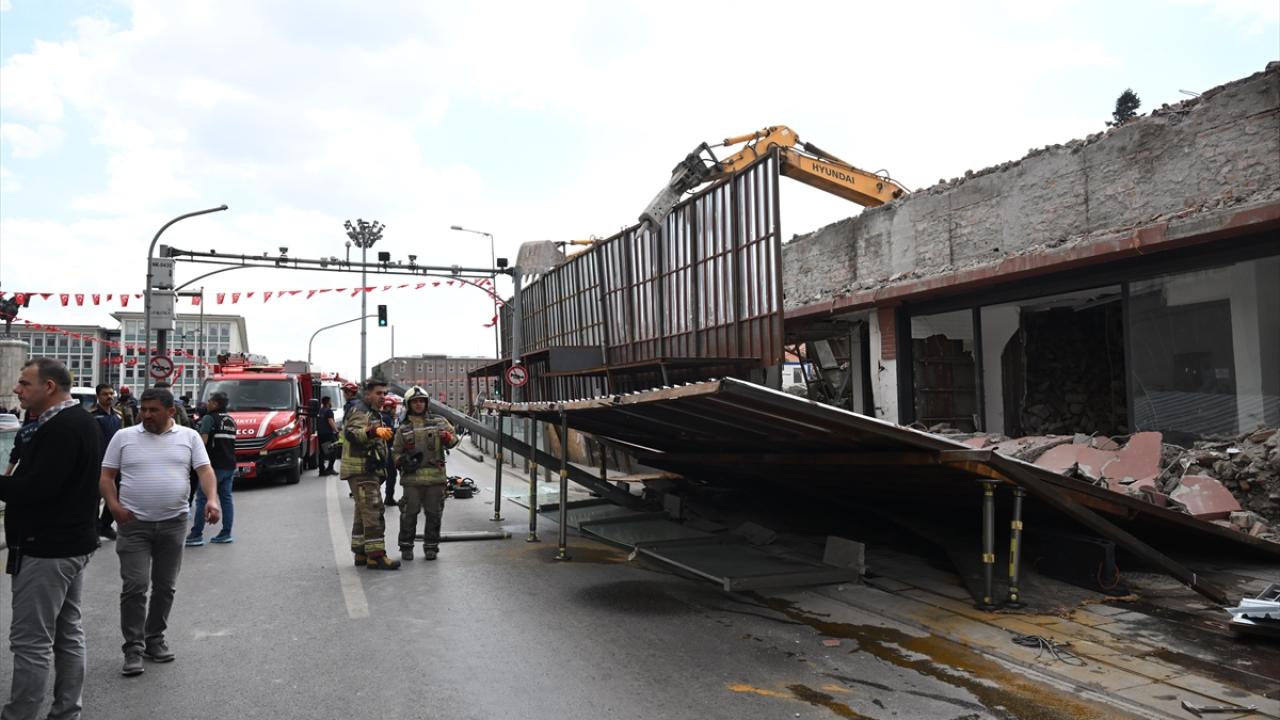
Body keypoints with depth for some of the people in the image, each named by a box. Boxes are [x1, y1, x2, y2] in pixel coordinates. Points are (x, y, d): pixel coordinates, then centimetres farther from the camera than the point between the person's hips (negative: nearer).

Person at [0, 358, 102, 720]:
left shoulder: (60, 428, -19)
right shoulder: (78, 420, 13)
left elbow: (33, 490, -26)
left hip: (47, 550, -10)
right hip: (70, 543, 10)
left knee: (31, 640, -3)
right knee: (67, 633, 14)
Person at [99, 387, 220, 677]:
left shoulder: (189, 437, 3)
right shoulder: (124, 437, 3)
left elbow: (205, 470, -4)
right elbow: (106, 477, 5)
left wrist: (212, 500, -21)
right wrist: (114, 505, -12)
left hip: (173, 523, 1)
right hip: (134, 524, -1)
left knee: (165, 586, 11)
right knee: (135, 586, -4)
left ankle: (155, 639, 26)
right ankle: (133, 648, 5)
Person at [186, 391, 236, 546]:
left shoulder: (209, 418, -8)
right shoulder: (231, 420, 15)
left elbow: (203, 440, -18)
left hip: (214, 465, -7)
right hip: (230, 464, 7)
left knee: (202, 499, -2)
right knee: (226, 498, 8)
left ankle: (196, 535, -2)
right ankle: (226, 533, 9)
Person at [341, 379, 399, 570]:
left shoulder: (372, 413, 22)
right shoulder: (359, 411, -11)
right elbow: (351, 433, -32)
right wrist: (373, 431, -46)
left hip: (368, 470, 11)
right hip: (360, 470, -11)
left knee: (363, 512, 15)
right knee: (373, 511, -15)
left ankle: (361, 552, 22)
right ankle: (376, 555, -17)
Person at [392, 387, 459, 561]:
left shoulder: (438, 422, 10)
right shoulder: (403, 428, 11)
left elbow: (453, 440, 8)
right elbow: (396, 452, 14)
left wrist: (448, 438, -15)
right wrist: (403, 461, -7)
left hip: (435, 476, 0)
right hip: (412, 477, 0)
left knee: (434, 514, 5)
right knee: (409, 513, 2)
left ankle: (431, 547, 17)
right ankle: (406, 547, 16)